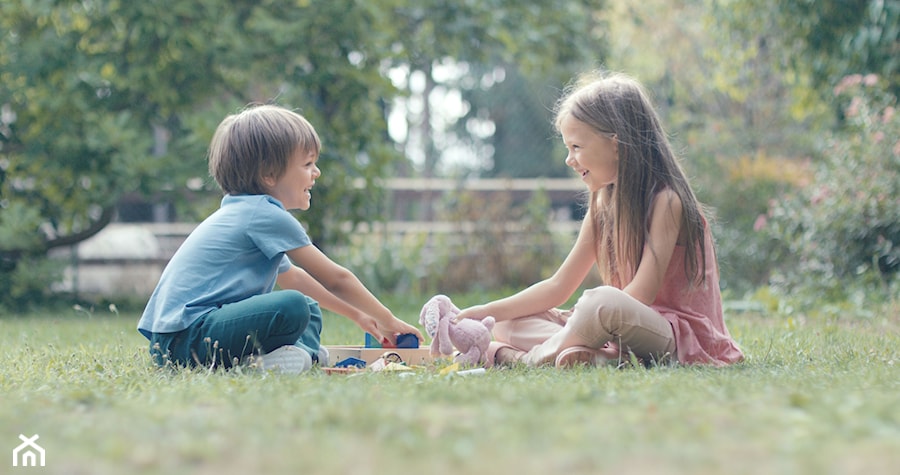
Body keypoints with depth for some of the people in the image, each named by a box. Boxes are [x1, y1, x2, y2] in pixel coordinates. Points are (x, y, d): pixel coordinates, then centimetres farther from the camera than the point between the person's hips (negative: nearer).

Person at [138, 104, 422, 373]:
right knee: (295, 306, -33)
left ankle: (303, 352, -5)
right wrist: (388, 321, 9)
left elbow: (292, 277, 37)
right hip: (188, 334, -11)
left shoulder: (242, 211, 22)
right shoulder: (267, 216, -8)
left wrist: (357, 315, 40)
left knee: (310, 313, 23)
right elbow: (335, 280, -3)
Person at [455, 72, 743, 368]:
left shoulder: (665, 201, -13)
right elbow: (558, 287, 12)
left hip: (680, 337, -8)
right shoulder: (603, 205, 11)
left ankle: (524, 358, -20)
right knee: (509, 324, 1)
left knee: (603, 302, -38)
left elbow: (640, 295, -21)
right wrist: (484, 313, 3)